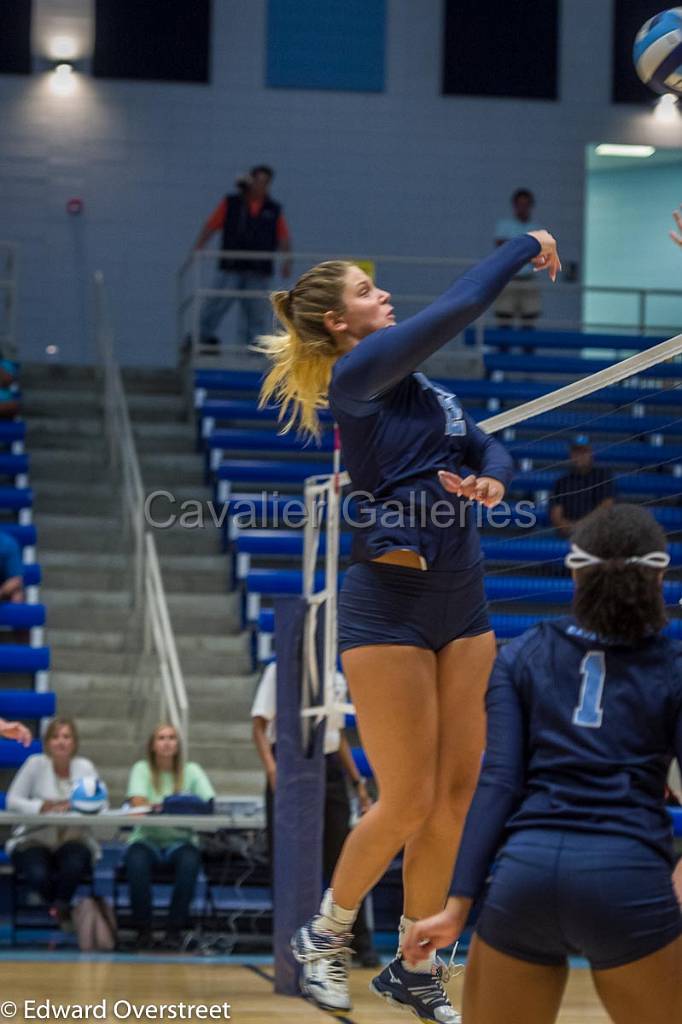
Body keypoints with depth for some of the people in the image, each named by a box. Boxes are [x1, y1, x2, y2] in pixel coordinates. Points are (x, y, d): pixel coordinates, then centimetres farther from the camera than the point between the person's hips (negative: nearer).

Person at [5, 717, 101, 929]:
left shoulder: (84, 767, 4)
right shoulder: (36, 764, -2)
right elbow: (12, 800, -6)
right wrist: (43, 806, -22)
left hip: (74, 839, 1)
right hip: (35, 838, -1)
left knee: (74, 865, -35)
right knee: (38, 875, -33)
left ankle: (59, 909, -4)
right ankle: (63, 911, 2)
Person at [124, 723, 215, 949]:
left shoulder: (191, 771, 5)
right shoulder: (142, 769, 3)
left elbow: (209, 803, -8)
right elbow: (137, 802, -13)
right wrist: (159, 807, -34)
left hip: (180, 841, 1)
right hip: (147, 839, -1)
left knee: (190, 861, -33)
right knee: (136, 861, -35)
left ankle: (175, 929, -20)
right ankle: (143, 928, -19)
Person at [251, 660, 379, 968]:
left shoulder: (337, 680, 14)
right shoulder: (279, 672, -1)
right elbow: (260, 725, -5)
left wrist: (358, 782, 17)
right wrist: (271, 769, -20)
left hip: (329, 768, 4)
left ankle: (361, 943, 9)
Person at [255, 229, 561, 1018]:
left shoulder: (417, 385, 17)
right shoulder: (360, 370, -9)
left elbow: (490, 450, 17)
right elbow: (458, 308, -17)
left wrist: (490, 480, -6)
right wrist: (524, 248, -5)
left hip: (461, 603, 8)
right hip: (390, 604, -8)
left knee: (456, 796, 6)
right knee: (408, 803, -5)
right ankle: (323, 936, 18)